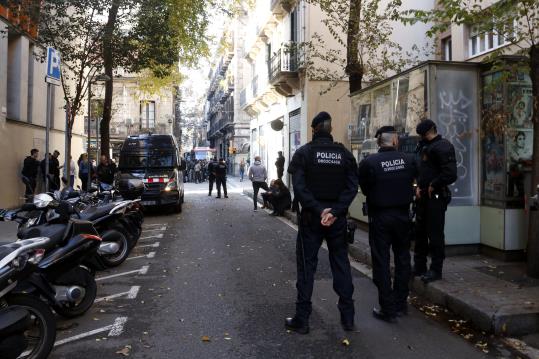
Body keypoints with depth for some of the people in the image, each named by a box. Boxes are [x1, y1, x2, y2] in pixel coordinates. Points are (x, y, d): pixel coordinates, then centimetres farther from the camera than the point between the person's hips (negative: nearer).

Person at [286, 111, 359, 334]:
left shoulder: (304, 153, -5)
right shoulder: (345, 154, 4)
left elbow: (299, 186, -15)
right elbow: (352, 186, -6)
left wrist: (318, 211, -17)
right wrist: (334, 211, -14)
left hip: (311, 218, -2)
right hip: (338, 218, 3)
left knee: (306, 266, 6)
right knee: (341, 265, 13)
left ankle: (301, 320, 11)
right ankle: (348, 317, 19)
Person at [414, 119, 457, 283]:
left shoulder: (443, 147, -13)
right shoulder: (424, 147, 15)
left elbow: (450, 174, -22)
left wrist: (433, 186, -12)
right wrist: (418, 186, 5)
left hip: (436, 197, -9)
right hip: (423, 196, 9)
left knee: (435, 234, -2)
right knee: (420, 232, 14)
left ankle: (436, 270, 9)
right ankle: (419, 267, 25)